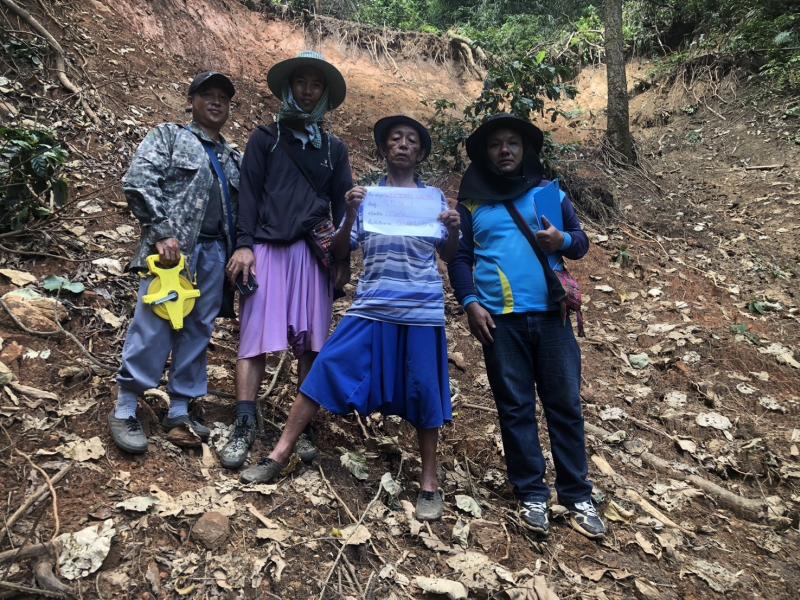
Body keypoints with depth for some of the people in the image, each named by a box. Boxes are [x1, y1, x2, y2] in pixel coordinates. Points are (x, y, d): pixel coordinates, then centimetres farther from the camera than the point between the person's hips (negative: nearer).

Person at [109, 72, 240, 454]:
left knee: (197, 332, 5)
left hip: (214, 253, 5)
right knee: (153, 329, -7)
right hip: (172, 247, -5)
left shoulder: (233, 159, 22)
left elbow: (238, 210, 20)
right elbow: (137, 182, -5)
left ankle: (179, 410, 14)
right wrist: (161, 234, -14)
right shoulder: (169, 136, 7)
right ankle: (124, 411, 5)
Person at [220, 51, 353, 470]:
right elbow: (248, 193, 4)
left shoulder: (334, 148, 20)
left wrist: (342, 255, 5)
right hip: (268, 248, -2)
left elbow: (342, 204, 16)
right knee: (256, 338, -8)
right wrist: (244, 244, -8)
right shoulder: (265, 139, 13)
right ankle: (244, 428, -4)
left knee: (310, 343, 1)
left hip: (314, 254, 2)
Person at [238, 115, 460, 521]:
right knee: (326, 369, -5)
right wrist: (350, 215, -12)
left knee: (424, 392, 3)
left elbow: (448, 255, 9)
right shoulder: (367, 195, 10)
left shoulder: (433, 196, 10)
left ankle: (429, 480, 18)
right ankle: (280, 454, 7)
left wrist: (453, 230, -11)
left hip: (422, 309, 0)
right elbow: (340, 252, 5)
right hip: (372, 307, 1)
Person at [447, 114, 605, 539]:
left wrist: (563, 241, -10)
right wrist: (470, 303, -8)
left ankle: (576, 495, 15)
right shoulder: (471, 203, 9)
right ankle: (531, 494, 16)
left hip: (552, 315, 1)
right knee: (515, 407, 5)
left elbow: (581, 241, 13)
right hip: (500, 319, -1)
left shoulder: (551, 193, 12)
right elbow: (459, 259, 6)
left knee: (565, 404, 4)